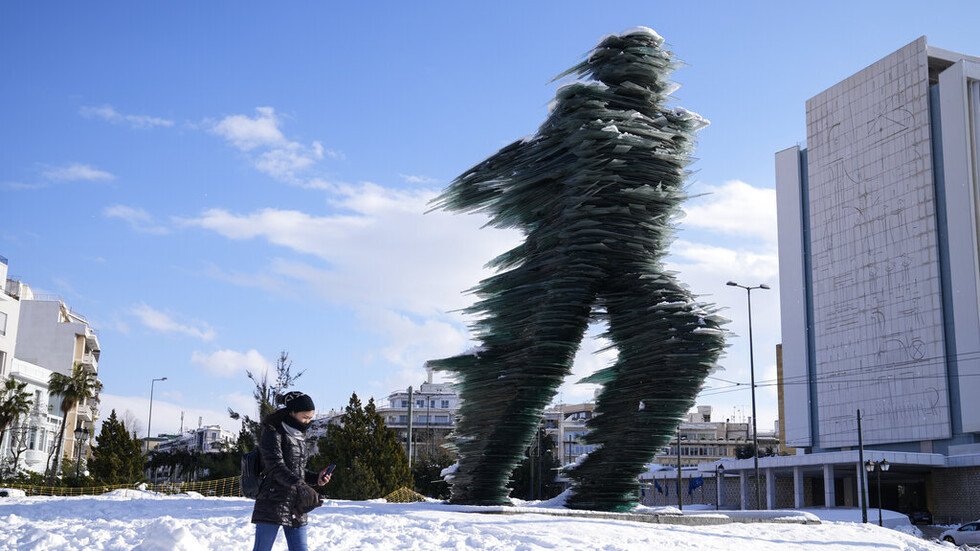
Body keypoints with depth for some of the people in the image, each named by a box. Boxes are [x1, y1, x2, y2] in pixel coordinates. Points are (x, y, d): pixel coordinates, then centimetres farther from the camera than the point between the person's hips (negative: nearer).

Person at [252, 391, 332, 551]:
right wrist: (301, 486, -33)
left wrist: (316, 478, 2)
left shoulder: (300, 436, 16)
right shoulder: (272, 433, -7)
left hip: (296, 508, 7)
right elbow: (276, 466, -20)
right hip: (273, 505, -7)